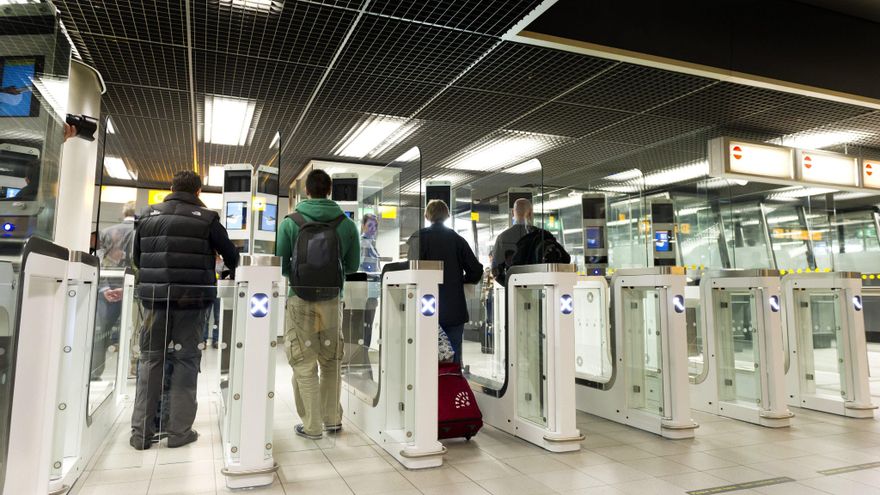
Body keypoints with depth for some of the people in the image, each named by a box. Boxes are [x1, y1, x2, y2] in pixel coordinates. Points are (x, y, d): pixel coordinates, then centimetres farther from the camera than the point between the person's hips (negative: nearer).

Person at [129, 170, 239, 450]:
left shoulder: (149, 215, 8)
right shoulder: (206, 219, -2)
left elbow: (136, 258, 13)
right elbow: (231, 256, 3)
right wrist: (229, 271, 26)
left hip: (154, 298, 3)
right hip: (191, 300, -3)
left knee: (150, 359, 10)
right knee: (186, 360, 5)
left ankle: (141, 432, 12)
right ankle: (179, 431, 7)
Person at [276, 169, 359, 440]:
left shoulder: (291, 222, -5)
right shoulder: (346, 224, -1)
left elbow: (281, 265, -1)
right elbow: (352, 266, 5)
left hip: (301, 299, -2)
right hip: (332, 299, 2)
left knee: (304, 363, 7)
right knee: (331, 360, 16)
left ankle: (312, 425, 12)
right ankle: (333, 419, 24)